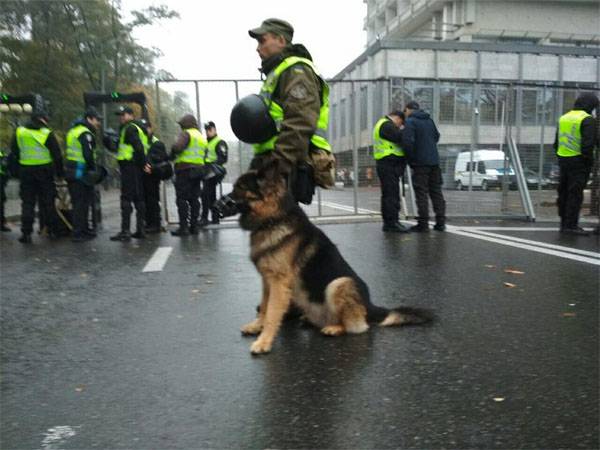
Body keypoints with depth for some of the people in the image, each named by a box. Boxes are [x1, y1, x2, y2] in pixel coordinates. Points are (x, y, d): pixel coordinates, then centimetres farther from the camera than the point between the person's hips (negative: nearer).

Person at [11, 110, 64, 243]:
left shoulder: (19, 132, 5)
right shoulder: (47, 134, -6)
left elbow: (14, 151, 12)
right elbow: (57, 155, -5)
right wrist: (60, 172, 4)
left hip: (26, 171, 2)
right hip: (45, 171, -2)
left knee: (27, 203, 6)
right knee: (47, 202, 6)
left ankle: (26, 233, 3)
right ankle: (52, 230, 11)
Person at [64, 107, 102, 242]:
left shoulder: (73, 130, 20)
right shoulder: (85, 133, -13)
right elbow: (88, 154, -22)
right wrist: (94, 169, -11)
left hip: (70, 170, 10)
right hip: (81, 172, -10)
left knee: (78, 202, 16)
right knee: (81, 203, -5)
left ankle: (84, 229, 26)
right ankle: (78, 233, -2)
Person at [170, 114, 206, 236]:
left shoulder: (186, 133, -6)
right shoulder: (202, 137, 21)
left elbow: (177, 147, -20)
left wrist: (172, 155, -2)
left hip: (185, 169, -8)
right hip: (199, 169, 8)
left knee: (182, 199, -5)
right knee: (194, 199, 11)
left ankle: (183, 227, -8)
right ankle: (194, 226, 12)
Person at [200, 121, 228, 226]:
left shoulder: (220, 142, -6)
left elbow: (223, 158, -16)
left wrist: (213, 164, -27)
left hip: (214, 172, -9)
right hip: (206, 173, 9)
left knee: (205, 194, -17)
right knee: (211, 195, 12)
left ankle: (204, 218, -15)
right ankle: (215, 217, 20)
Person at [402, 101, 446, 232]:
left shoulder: (410, 122, -10)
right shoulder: (429, 120, 15)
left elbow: (407, 142, -21)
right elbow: (436, 136, 26)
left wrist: (411, 158, -7)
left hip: (420, 162, -7)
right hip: (434, 161, 7)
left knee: (421, 193, -2)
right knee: (436, 191, 11)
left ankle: (423, 223, 0)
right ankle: (440, 222, 13)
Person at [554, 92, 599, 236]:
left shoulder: (563, 118, 13)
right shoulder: (587, 119, -11)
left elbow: (557, 142, 16)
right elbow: (588, 144, -18)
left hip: (563, 160, 7)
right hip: (578, 162, -7)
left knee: (563, 192, 12)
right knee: (575, 193, -4)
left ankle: (564, 222, 19)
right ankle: (571, 225, -3)